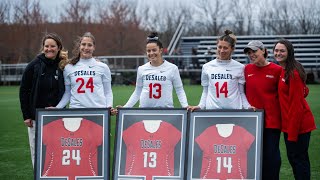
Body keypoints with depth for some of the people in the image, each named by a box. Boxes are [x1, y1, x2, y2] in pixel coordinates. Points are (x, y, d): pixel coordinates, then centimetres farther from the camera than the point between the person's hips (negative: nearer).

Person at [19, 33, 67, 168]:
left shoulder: (63, 67, 2)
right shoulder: (34, 65, -3)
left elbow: (66, 91, 7)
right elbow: (23, 91, 0)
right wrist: (26, 116, -4)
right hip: (36, 117, -1)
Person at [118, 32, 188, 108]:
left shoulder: (172, 68, 1)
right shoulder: (142, 69, 7)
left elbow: (179, 90, 5)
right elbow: (137, 92, 14)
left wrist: (185, 106, -9)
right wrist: (125, 107, 7)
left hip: (166, 108, -2)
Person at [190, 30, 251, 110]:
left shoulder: (239, 67, 4)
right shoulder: (207, 67, 8)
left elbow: (241, 92, 8)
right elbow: (205, 91, 13)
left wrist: (248, 107, -6)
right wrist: (200, 106, 0)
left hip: (234, 110, -1)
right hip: (212, 109, 1)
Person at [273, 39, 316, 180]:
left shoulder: (293, 73, -17)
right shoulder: (281, 71, 10)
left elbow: (297, 105, -19)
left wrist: (292, 133, -19)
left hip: (298, 124, -9)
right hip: (289, 123, 9)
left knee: (298, 159, -2)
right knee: (292, 157, 16)